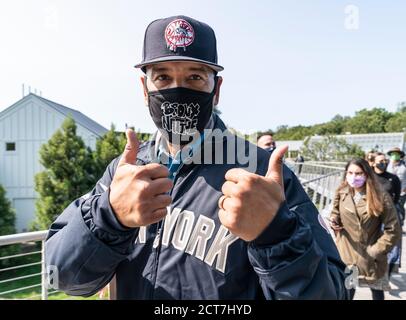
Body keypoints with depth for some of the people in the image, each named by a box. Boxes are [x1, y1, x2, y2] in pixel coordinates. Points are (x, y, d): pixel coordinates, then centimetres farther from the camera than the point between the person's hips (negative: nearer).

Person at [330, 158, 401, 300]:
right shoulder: (341, 193, -6)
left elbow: (393, 230, -13)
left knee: (377, 290, 21)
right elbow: (335, 213, 11)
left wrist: (375, 251, -13)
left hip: (371, 256, -2)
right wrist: (334, 221, -12)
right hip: (347, 253, 2)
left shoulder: (380, 197, -16)